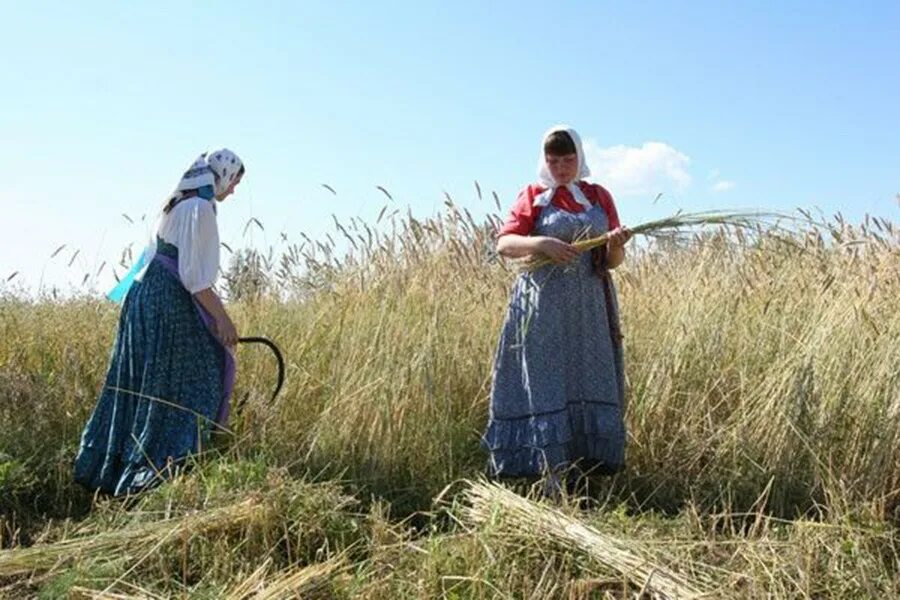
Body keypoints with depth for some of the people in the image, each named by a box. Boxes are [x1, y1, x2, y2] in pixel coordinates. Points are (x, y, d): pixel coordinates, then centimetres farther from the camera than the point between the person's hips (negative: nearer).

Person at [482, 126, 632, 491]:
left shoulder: (599, 197, 14)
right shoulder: (533, 196, 6)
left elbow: (613, 261, 12)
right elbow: (504, 244, -5)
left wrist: (616, 245, -11)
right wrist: (539, 244, -23)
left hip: (589, 309, 3)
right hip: (543, 309, -3)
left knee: (590, 384, 1)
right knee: (546, 388, -6)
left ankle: (585, 477, 7)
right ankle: (552, 479, -6)